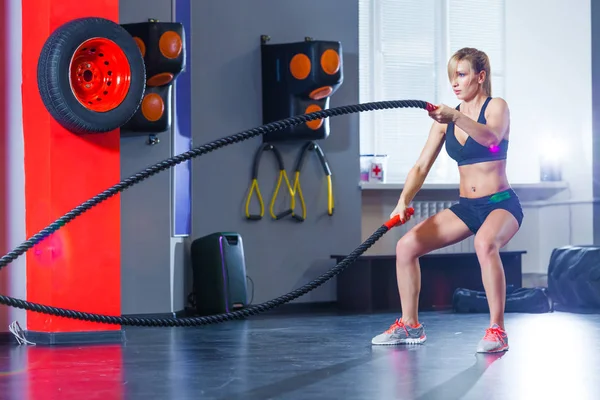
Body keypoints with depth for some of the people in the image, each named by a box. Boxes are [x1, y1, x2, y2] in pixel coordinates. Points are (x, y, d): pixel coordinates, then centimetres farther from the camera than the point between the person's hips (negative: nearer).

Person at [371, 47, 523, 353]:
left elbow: (491, 138, -31)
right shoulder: (446, 117, 7)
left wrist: (456, 117, -47)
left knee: (485, 243, -38)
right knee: (406, 245, -6)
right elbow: (422, 165, 2)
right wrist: (403, 201, -15)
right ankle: (409, 325, 7)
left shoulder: (496, 107, -7)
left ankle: (497, 331, -31)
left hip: (501, 204, -6)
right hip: (465, 207, 6)